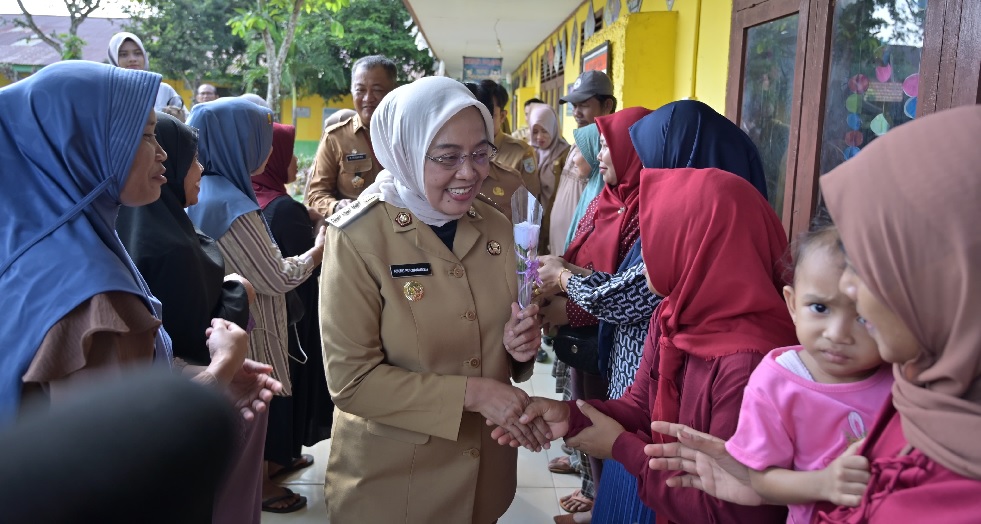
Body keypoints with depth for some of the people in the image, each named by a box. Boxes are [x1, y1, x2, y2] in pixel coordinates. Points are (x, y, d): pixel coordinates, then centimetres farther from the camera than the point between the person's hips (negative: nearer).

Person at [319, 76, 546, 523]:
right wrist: (470, 394, -24)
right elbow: (350, 378, -19)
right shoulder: (358, 236, -18)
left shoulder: (496, 228, -1)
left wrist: (517, 347, -12)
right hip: (390, 478, -4)